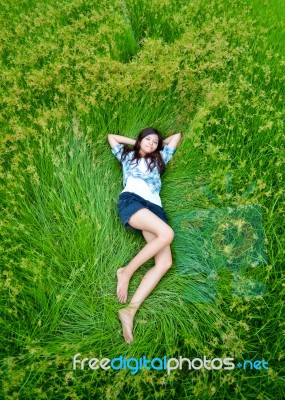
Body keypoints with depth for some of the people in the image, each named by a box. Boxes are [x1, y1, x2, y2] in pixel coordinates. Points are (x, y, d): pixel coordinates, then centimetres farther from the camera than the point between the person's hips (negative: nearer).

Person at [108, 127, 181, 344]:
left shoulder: (159, 160, 35)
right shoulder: (127, 155, 29)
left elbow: (177, 136, 42)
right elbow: (111, 136, 37)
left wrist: (159, 144, 44)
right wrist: (135, 142, 37)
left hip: (154, 207, 4)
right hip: (131, 201, -3)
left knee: (165, 262, -21)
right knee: (167, 233, -33)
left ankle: (130, 310, -26)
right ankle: (126, 271, -19)